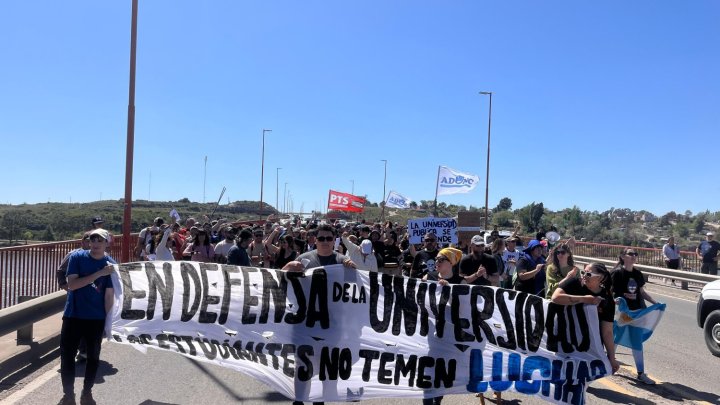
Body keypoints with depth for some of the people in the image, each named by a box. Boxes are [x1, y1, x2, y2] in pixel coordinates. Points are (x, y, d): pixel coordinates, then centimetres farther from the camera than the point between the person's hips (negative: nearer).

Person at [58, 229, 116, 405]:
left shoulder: (111, 265, -6)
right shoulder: (77, 257, -6)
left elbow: (109, 295, -5)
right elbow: (71, 284, -16)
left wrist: (109, 320, -7)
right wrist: (99, 273, -25)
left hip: (97, 318, 0)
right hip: (73, 316, 0)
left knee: (93, 356, 10)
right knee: (67, 355, 4)